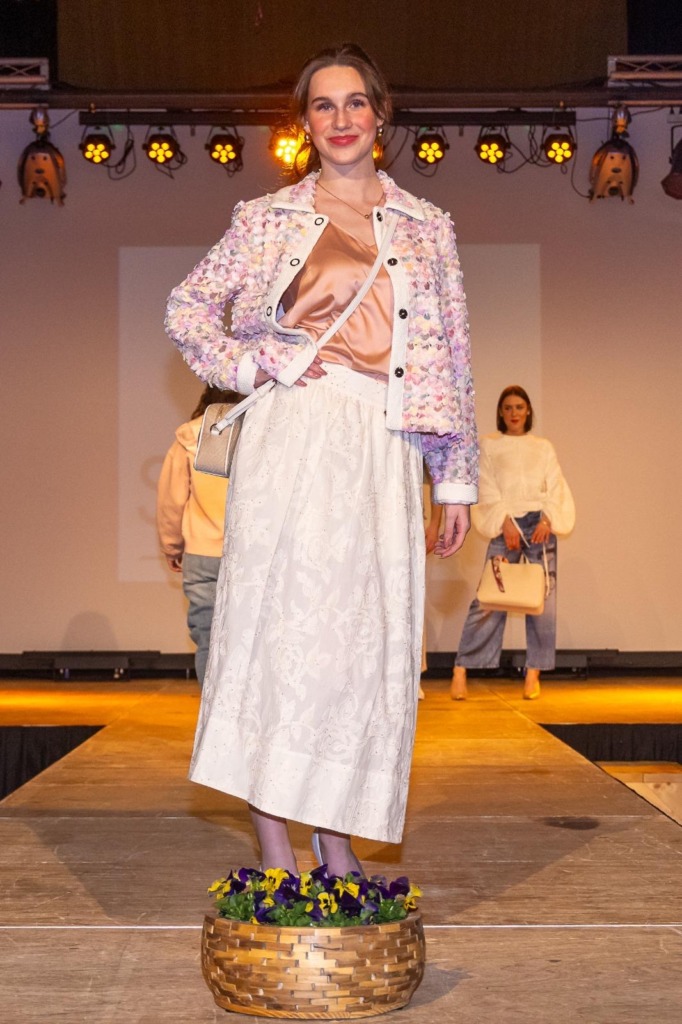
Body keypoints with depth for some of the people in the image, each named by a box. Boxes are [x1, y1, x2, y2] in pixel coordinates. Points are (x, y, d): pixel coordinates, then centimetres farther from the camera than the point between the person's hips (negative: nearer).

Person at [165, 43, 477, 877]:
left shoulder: (427, 228, 15)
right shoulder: (267, 219, 9)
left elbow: (450, 361, 13)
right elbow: (185, 310, 12)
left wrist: (456, 479, 9)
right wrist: (257, 362, -5)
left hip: (380, 454, 3)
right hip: (290, 440, -2)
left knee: (369, 635, 2)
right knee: (277, 621, -5)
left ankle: (338, 841, 15)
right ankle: (274, 849, 4)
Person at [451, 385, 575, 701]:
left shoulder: (543, 447, 15)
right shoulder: (488, 445, 10)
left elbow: (555, 487, 8)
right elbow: (487, 489, 1)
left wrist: (547, 520, -9)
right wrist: (506, 522, -11)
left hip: (540, 523, 2)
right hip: (505, 524, -2)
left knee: (542, 597, -3)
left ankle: (533, 673, 3)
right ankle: (461, 669, -8)